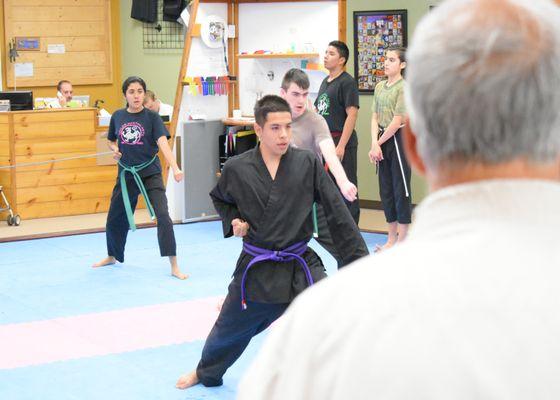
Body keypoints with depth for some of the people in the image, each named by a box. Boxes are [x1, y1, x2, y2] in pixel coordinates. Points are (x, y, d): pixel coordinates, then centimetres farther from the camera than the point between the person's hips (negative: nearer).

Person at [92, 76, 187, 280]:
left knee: (163, 216, -19)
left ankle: (174, 266, -14)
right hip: (127, 174, 4)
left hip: (150, 173, -4)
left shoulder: (152, 117, -10)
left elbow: (163, 143, -23)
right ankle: (112, 256, 43)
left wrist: (175, 168, -37)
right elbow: (111, 141, 17)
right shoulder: (118, 116, 0)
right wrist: (115, 150, -7)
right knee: (115, 218, 16)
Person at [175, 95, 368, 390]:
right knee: (229, 329, 21)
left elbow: (337, 213, -7)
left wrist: (359, 259, -9)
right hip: (256, 270, 1)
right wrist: (232, 221, -4)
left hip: (300, 267, -1)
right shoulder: (237, 169, -8)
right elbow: (220, 199, 15)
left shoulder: (307, 163, -9)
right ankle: (206, 373, 52)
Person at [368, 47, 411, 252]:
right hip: (382, 141, 7)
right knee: (386, 189, 12)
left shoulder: (404, 88, -11)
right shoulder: (379, 87, 10)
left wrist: (379, 143, -9)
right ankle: (391, 238, 22)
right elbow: (375, 118, 5)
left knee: (401, 189, 0)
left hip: (398, 140, -7)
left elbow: (397, 122, -14)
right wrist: (375, 144, -7)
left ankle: (402, 240, 8)